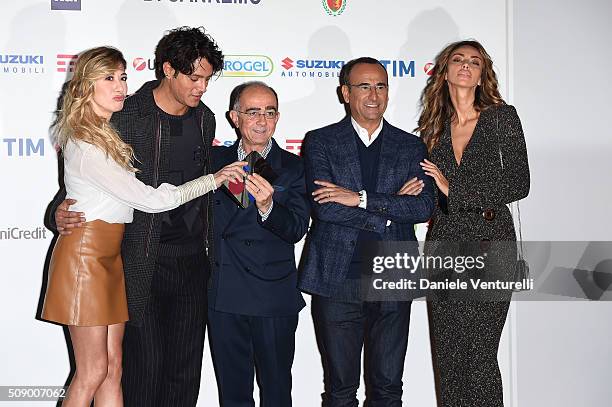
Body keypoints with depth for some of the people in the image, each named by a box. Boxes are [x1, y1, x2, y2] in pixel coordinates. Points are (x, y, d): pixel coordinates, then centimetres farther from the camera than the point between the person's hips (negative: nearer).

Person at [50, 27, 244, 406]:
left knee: (186, 369, 10)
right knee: (144, 365, -1)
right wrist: (62, 212, -20)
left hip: (193, 261, 5)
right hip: (143, 264, -5)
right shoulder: (126, 117, -9)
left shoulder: (205, 119, 8)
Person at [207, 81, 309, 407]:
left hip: (274, 298, -2)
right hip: (224, 294, 2)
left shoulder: (293, 168, 0)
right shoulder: (214, 160, 7)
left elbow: (296, 230, -12)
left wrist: (267, 205, -28)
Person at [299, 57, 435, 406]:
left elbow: (425, 206, -6)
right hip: (337, 281, -2)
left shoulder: (411, 147, 10)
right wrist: (389, 212, -10)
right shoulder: (320, 142, 3)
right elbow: (324, 207, -11)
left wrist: (361, 199, -14)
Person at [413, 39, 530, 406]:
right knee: (447, 356, 5)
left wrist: (453, 189, -9)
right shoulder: (434, 127, 14)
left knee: (478, 356, -7)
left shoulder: (502, 117, 2)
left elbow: (518, 184, -6)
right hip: (444, 244, 4)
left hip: (490, 242, -4)